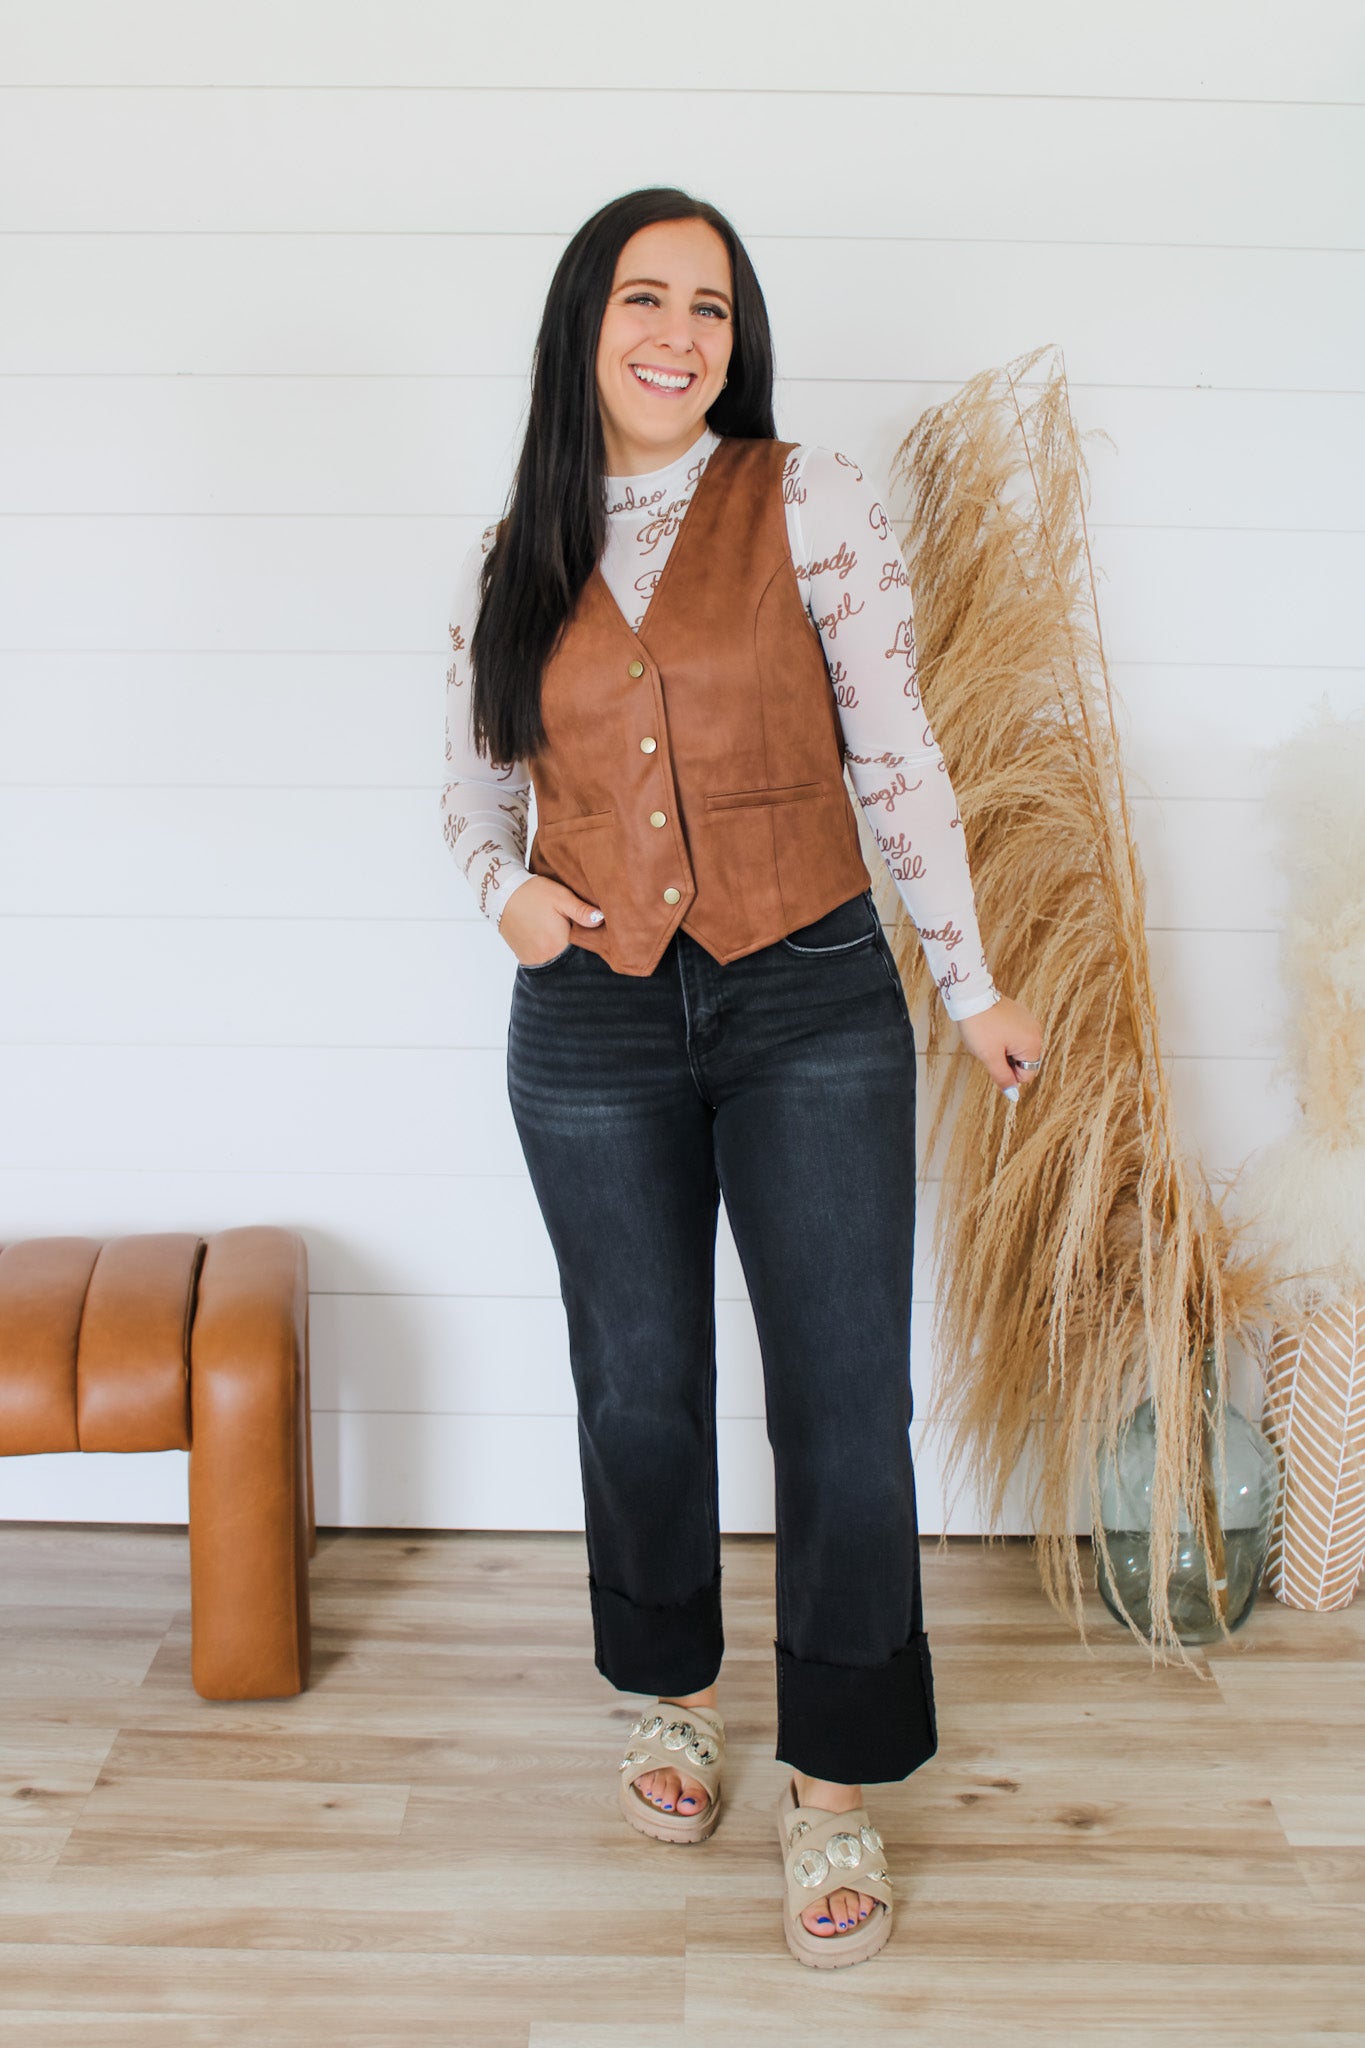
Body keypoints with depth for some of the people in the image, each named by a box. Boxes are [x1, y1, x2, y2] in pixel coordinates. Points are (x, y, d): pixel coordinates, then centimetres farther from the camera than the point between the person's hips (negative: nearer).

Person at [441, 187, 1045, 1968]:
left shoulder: (809, 503, -2)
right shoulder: (514, 559, 7)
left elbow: (898, 753, -1)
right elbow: (473, 778, 17)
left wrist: (971, 982, 1)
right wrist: (505, 887, -4)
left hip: (812, 1001, -2)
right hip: (594, 1021, 3)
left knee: (846, 1399, -2)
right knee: (642, 1385, 13)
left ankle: (834, 1782, 16)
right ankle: (678, 1693, 37)